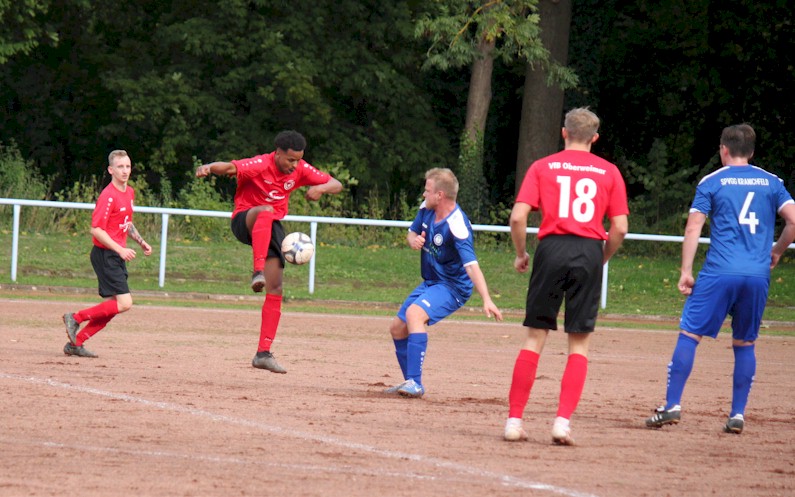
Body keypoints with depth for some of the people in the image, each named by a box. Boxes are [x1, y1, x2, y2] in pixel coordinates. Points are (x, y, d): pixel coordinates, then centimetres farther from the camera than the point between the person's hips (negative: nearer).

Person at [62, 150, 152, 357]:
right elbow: (96, 230, -21)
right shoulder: (108, 196, -17)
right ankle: (76, 318, -5)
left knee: (112, 306, 8)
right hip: (105, 254, -9)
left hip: (118, 255, 9)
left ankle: (75, 343, 12)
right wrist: (120, 250, -25)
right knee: (124, 303, -16)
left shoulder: (130, 192, 12)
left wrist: (141, 241, 17)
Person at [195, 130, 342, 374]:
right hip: (245, 221, -6)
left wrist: (320, 188, -22)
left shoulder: (300, 170, -3)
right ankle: (258, 272, -53)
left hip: (272, 227, 6)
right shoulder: (260, 166, -20)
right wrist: (209, 168, -58)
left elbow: (336, 185, 1)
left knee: (275, 289, -3)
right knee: (266, 211, -41)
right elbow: (229, 168, -36)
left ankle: (263, 353, 0)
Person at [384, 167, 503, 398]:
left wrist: (486, 300, -46)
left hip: (453, 286, -9)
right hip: (430, 283, 9)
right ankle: (410, 383, 31)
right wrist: (413, 240, -11)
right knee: (397, 328, 13)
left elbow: (471, 266, -35)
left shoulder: (457, 225, -28)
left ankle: (415, 383, -35)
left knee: (414, 313, -33)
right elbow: (412, 232, 15)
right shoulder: (427, 209, -4)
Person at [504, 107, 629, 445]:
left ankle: (514, 420, 4)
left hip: (552, 249, 0)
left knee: (535, 338, 6)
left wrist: (521, 254, 12)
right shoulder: (609, 172, 9)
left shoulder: (542, 167, 8)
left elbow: (518, 217, -2)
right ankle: (563, 421, -5)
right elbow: (620, 228, 2)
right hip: (589, 252, 0)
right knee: (579, 344, 6)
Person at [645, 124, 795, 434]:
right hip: (758, 275, 3)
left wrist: (686, 271, -1)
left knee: (689, 334, 1)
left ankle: (672, 405, -8)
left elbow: (693, 228, -2)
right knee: (745, 344, 13)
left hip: (719, 272, -3)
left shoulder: (712, 182, 5)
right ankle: (738, 414, 8)